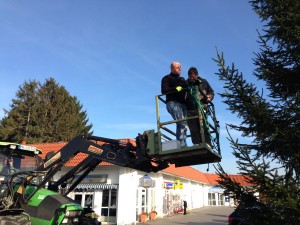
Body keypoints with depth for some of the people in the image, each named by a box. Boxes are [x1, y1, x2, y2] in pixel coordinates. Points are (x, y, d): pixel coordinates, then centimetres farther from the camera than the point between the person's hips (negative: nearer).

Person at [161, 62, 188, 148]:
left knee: (184, 125, 0)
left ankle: (183, 145, 3)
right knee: (181, 123, -21)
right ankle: (182, 145, -23)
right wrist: (176, 89, -17)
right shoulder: (167, 78, 9)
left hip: (182, 104, 7)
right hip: (173, 103, -7)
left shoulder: (182, 79, 30)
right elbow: (164, 90, -5)